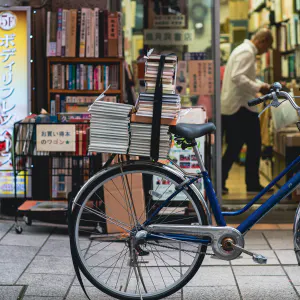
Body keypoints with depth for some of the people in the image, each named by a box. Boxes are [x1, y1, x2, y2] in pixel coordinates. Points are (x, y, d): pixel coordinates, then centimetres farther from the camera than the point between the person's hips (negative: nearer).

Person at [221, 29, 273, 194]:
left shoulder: (244, 50, 19)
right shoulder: (247, 52, -14)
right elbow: (237, 77, -26)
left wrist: (261, 85, 15)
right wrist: (258, 88, -19)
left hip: (234, 106, 10)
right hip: (241, 106, -10)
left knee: (234, 147, 12)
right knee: (254, 145, -2)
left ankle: (219, 182, 14)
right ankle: (253, 184, 4)